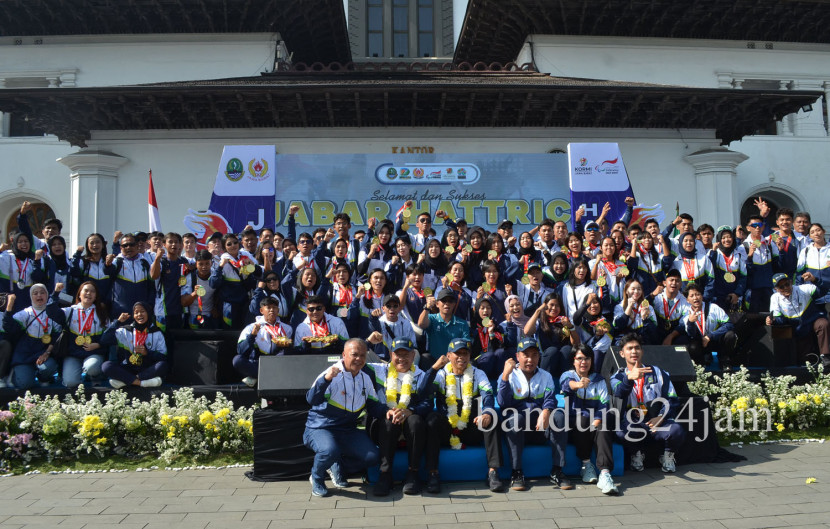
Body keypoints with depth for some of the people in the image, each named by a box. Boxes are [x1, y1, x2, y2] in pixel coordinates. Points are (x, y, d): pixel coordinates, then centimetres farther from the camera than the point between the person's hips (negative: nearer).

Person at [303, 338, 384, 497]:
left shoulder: (366, 379, 8)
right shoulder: (332, 375, -15)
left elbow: (374, 406, 13)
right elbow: (312, 400, -29)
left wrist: (387, 411, -9)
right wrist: (326, 379, -46)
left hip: (348, 430, 6)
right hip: (320, 429, -6)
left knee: (373, 457, -11)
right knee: (330, 451, -36)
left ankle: (338, 468, 17)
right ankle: (317, 478, -1)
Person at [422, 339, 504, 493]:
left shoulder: (478, 374, 10)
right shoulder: (441, 374, 7)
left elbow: (488, 396, -9)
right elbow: (423, 392, -13)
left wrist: (487, 414, -31)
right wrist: (434, 367, -21)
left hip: (471, 430, 1)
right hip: (446, 431, -1)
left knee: (491, 417, -25)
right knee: (433, 417, -29)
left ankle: (493, 472, -26)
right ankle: (433, 474, -28)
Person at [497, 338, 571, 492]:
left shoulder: (545, 376, 13)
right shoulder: (509, 375, 3)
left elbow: (550, 399, -6)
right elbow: (502, 403, -13)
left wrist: (545, 412, -29)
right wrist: (505, 375, -23)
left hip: (541, 428, 2)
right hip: (517, 428, -2)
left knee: (559, 415, -25)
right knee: (515, 416, -34)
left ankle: (557, 471, -21)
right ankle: (517, 472, -28)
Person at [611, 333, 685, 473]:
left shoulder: (657, 373, 18)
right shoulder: (618, 377, 11)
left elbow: (671, 399, 10)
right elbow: (619, 393, -14)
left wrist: (661, 417, -10)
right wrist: (629, 377, -36)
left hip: (657, 422, 1)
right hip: (632, 424, -1)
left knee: (677, 430, -32)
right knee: (622, 432, -35)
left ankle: (668, 455, 3)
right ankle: (637, 454, 0)